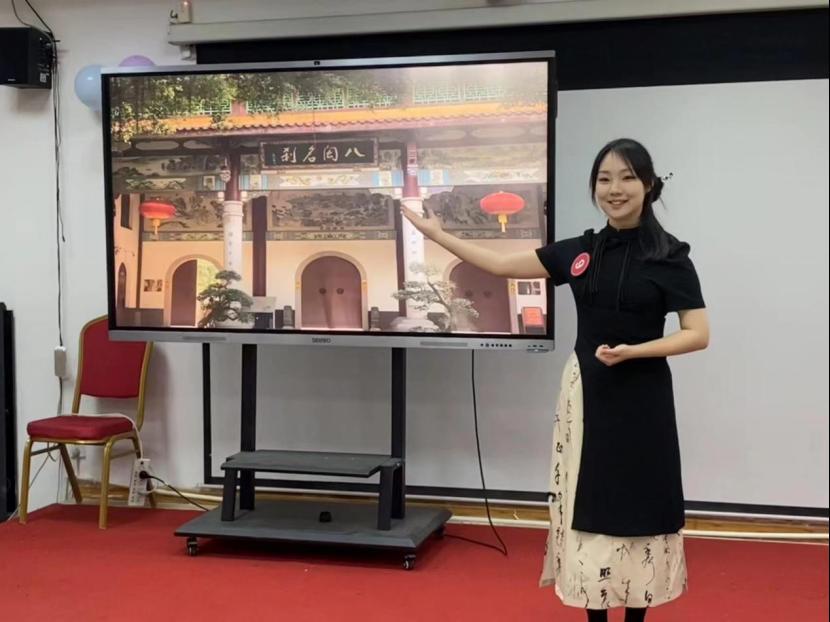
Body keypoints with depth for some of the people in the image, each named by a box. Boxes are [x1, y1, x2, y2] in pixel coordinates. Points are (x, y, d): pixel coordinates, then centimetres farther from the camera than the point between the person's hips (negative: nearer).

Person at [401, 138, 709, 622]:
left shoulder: (668, 256, -7)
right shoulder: (580, 251, 5)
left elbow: (698, 335, -10)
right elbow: (503, 266, 11)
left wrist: (631, 351, -22)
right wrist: (437, 234, 11)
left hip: (640, 397, -4)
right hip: (587, 391, 4)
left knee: (635, 509, 3)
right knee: (588, 507, 8)